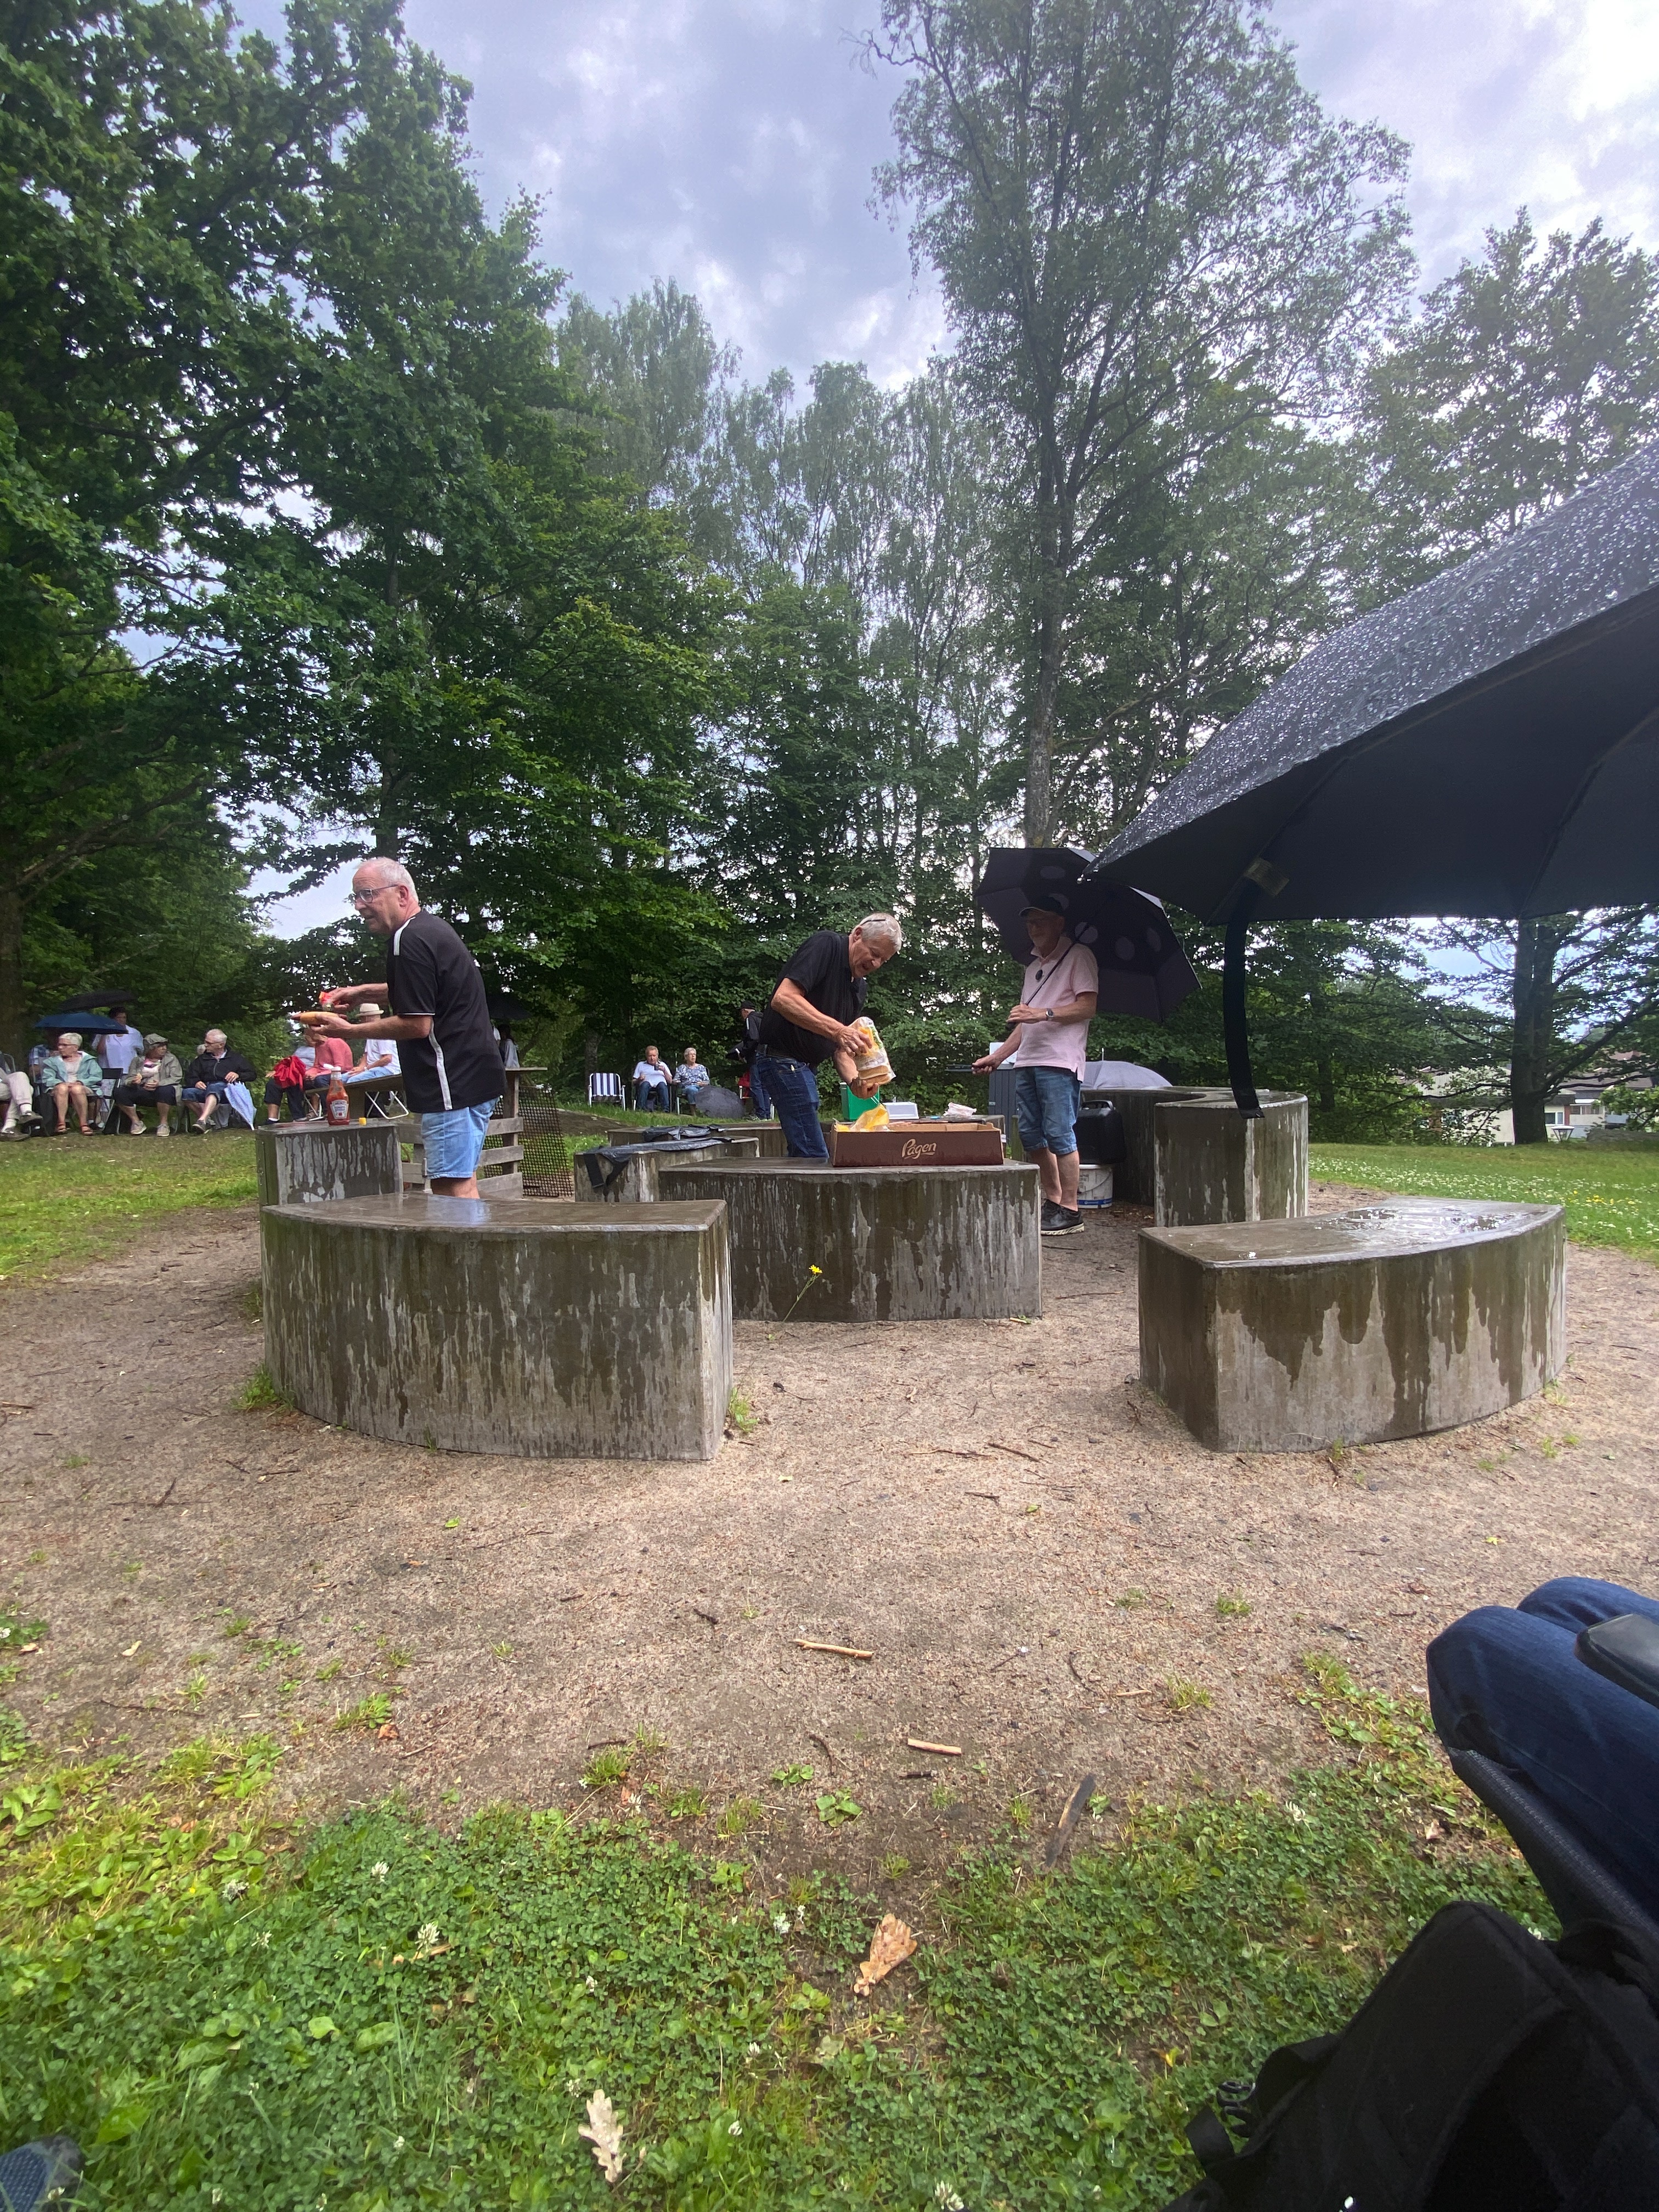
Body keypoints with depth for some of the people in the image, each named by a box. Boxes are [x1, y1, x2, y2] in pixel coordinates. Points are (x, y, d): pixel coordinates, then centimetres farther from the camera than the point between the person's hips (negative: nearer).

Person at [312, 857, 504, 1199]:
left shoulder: (410, 940, -15)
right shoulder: (432, 928, 17)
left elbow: (417, 1024, -17)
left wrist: (349, 1030, -6)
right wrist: (362, 993, 23)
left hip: (454, 1083, -11)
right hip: (472, 1077, 11)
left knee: (453, 1190, -8)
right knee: (461, 1187, 13)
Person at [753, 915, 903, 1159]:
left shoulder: (860, 985, 14)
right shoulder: (827, 944, -12)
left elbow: (841, 1047, 11)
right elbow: (783, 999, -26)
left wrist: (854, 1080, -10)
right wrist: (837, 1030, -33)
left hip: (807, 1065, 10)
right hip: (784, 1057, -10)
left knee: (804, 1153, 14)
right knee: (815, 1157, -13)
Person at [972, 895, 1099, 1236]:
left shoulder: (1078, 956, 3)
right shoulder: (1033, 967, 26)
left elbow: (1087, 1007, -9)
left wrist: (1044, 1013, -19)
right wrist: (997, 1056, 19)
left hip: (1059, 1062, -8)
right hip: (1028, 1062, 8)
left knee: (1059, 1134, -11)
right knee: (1031, 1135, 6)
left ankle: (1070, 1211, -5)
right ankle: (1052, 1201, 16)